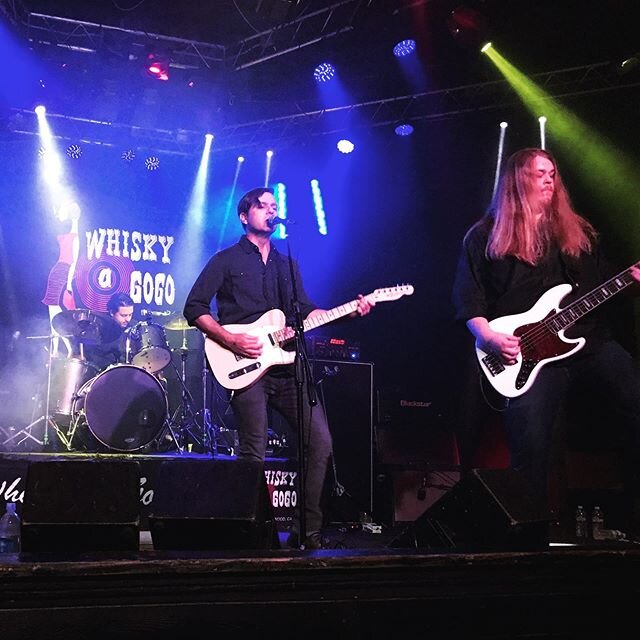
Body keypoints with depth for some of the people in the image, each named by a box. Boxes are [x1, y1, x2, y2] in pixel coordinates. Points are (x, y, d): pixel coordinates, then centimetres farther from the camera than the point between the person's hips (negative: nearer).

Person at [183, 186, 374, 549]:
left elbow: (306, 312, 20)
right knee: (254, 456, -8)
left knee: (322, 442, -3)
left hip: (286, 366, 6)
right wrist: (231, 340, -15)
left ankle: (309, 530, 5)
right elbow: (194, 308, -2)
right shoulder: (226, 260, 5)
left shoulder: (287, 265, 22)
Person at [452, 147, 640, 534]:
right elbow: (468, 297, 3)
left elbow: (606, 279, 21)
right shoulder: (486, 237, 9)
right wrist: (488, 336, -11)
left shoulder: (579, 231, 21)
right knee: (530, 441, -19)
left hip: (593, 340, 4)